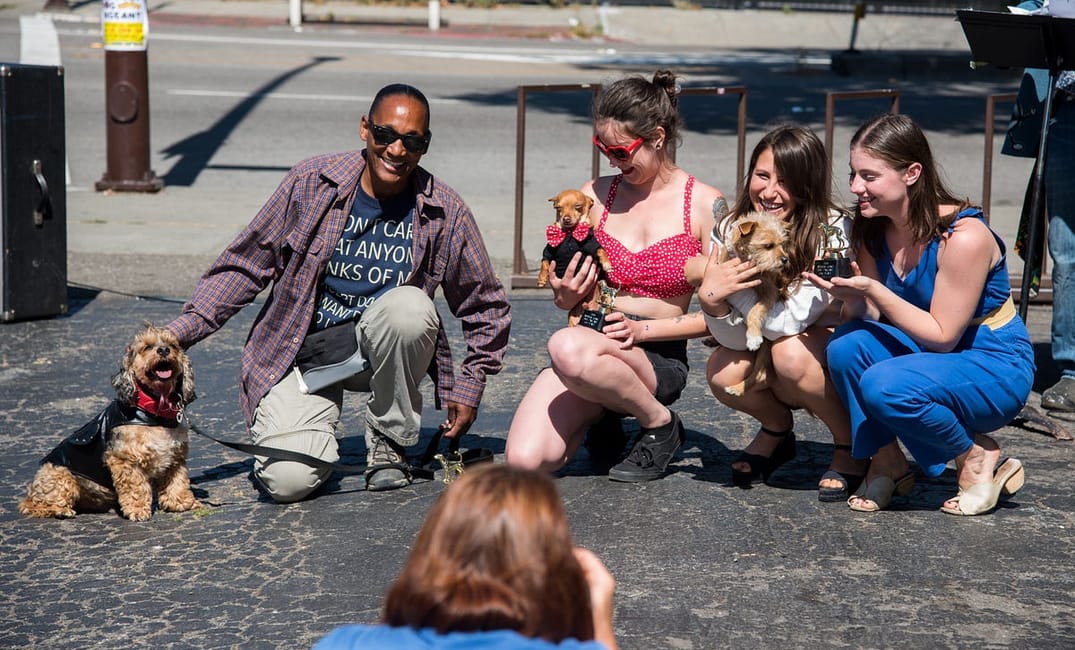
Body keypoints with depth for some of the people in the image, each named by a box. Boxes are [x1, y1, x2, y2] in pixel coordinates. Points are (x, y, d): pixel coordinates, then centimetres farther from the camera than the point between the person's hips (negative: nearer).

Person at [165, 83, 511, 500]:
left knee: (409, 306, -34)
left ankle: (388, 442, -9)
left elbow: (488, 308, 7)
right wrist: (180, 332, -8)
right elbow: (243, 266, -1)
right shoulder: (310, 183, -9)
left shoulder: (445, 213, -7)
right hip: (303, 352, -1)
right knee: (288, 481, -23)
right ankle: (316, 426, 16)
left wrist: (469, 389, 2)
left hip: (379, 350, 1)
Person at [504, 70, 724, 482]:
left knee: (569, 348, -38)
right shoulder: (595, 196, 8)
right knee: (525, 460, -23)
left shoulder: (705, 205, -3)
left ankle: (660, 423, -10)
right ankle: (598, 418, 11)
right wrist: (567, 296, -8)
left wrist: (644, 329, -16)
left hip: (659, 358, -4)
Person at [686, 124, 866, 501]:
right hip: (767, 350, 4)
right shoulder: (731, 229, -12)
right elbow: (736, 339, -14)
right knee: (722, 373, -25)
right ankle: (777, 431, 9)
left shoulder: (832, 231, -25)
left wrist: (726, 286, -30)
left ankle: (851, 445, -8)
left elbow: (788, 322, -29)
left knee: (789, 352, -34)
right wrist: (712, 299, -34)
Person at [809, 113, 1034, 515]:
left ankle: (979, 459, -5)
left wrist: (874, 290, -29)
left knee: (884, 385, -32)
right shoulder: (875, 229, -5)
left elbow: (942, 337, -21)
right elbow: (865, 315, -3)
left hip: (995, 369, -7)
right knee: (846, 345, -21)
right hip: (930, 355, 7)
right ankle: (887, 465, -2)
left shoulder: (964, 236, -26)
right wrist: (850, 292, -25)